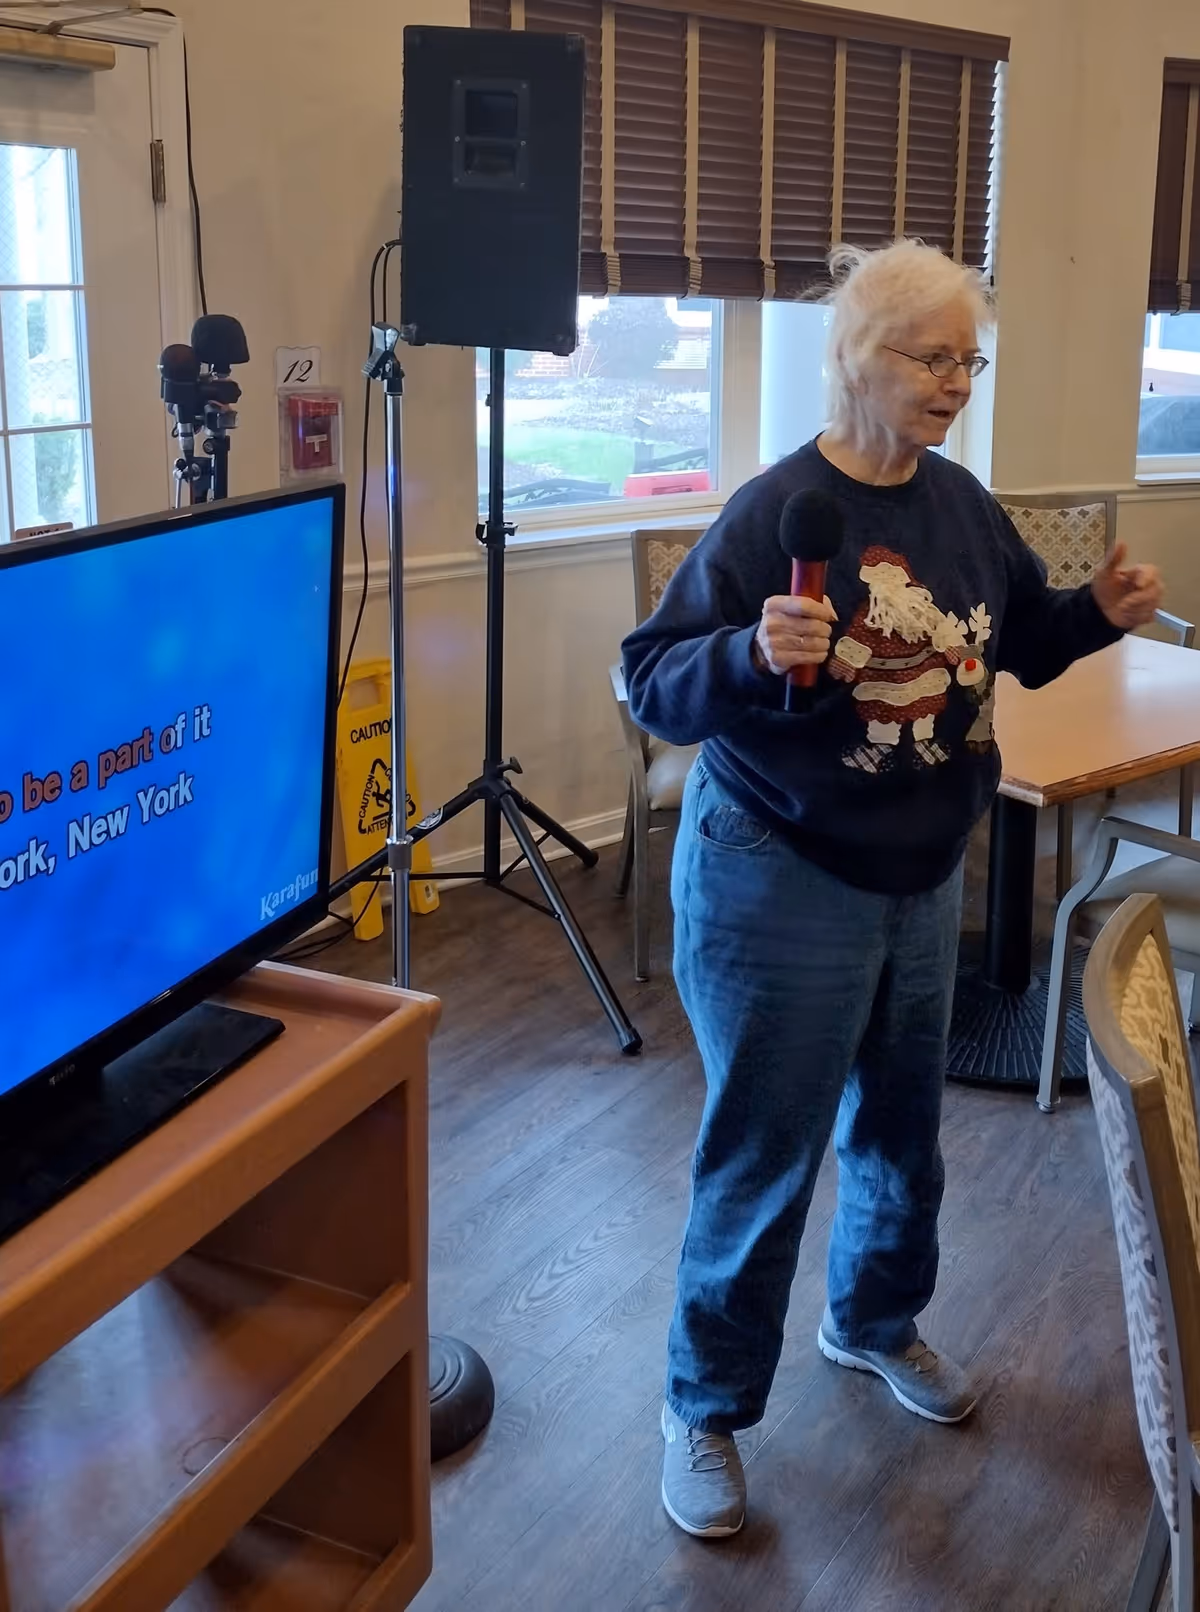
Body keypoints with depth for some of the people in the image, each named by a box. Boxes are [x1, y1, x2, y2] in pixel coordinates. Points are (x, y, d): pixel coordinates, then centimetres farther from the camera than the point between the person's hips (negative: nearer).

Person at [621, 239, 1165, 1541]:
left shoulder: (961, 502, 1)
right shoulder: (775, 511, -19)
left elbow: (1020, 638, 16)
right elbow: (654, 686, -19)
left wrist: (1101, 613, -3)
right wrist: (755, 653, -38)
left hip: (924, 879, 7)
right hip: (779, 886, -7)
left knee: (903, 1123, 22)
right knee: (764, 1158, 4)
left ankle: (876, 1321, 49)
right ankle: (705, 1408, 25)